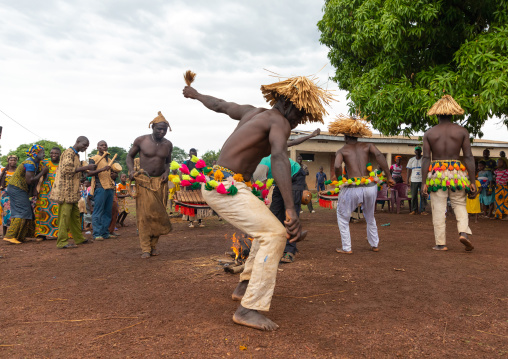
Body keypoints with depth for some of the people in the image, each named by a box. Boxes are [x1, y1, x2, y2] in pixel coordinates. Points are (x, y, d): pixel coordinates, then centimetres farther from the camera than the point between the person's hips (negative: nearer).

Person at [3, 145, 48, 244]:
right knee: (22, 212, -11)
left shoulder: (36, 163, 13)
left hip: (19, 190, 10)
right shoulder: (30, 164, -18)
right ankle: (10, 236, -11)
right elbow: (30, 181, -26)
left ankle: (20, 236, 14)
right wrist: (42, 172, -18)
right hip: (17, 189, -10)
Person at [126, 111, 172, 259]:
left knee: (158, 213, 3)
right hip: (143, 181, -3)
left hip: (160, 182, 3)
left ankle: (154, 245, 15)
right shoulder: (141, 140, -5)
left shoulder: (168, 145, 4)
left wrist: (166, 172, -1)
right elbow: (130, 155, 7)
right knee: (144, 214, -6)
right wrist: (131, 170, -10)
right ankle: (146, 248, -2)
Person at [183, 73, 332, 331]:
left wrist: (197, 94, 51)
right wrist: (290, 210, -37)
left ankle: (244, 287, 27)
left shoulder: (252, 112, 16)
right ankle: (248, 309, -13)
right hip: (226, 186, -10)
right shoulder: (280, 122, -9)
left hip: (218, 183, 10)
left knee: (269, 230, 18)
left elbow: (219, 105, 30)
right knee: (275, 235, -14)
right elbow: (279, 158, -28)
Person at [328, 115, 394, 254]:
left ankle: (347, 248, 17)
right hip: (370, 187, 3)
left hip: (352, 189, -3)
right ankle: (374, 245, 36)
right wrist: (389, 177, -5)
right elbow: (379, 155, -7)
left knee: (342, 217, 18)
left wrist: (340, 182, 0)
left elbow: (337, 166, -15)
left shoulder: (341, 151, 5)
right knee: (370, 217, 27)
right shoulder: (367, 146, 11)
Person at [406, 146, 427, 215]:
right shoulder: (411, 160, 10)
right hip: (414, 180, 2)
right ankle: (414, 210, 6)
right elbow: (409, 170, 11)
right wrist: (407, 179, 4)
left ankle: (423, 210, 4)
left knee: (423, 195, -1)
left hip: (422, 180, -1)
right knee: (413, 196, 0)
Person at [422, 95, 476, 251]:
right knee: (460, 205, 15)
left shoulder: (429, 133, 3)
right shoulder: (462, 131, 3)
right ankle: (463, 232, -6)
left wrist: (424, 182, -3)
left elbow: (425, 158, -3)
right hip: (456, 172, 0)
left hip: (436, 173, 0)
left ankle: (441, 243, 6)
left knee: (439, 209, 4)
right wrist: (472, 181, 1)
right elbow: (469, 157, -1)